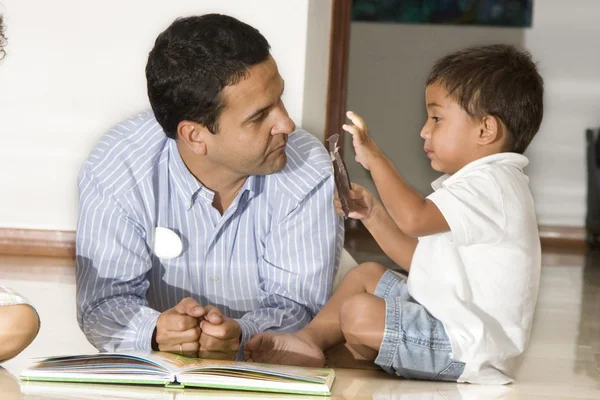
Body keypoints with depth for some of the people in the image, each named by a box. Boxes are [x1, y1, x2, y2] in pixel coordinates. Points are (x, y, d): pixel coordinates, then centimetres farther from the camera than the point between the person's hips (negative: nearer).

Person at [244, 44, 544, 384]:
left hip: (465, 348, -11)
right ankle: (310, 340, 5)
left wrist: (375, 158, -22)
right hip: (441, 313, 11)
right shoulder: (475, 183, 17)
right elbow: (421, 258, 19)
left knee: (358, 313, -25)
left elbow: (413, 218, -33)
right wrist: (373, 215, 9)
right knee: (366, 274, 20)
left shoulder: (491, 184, -18)